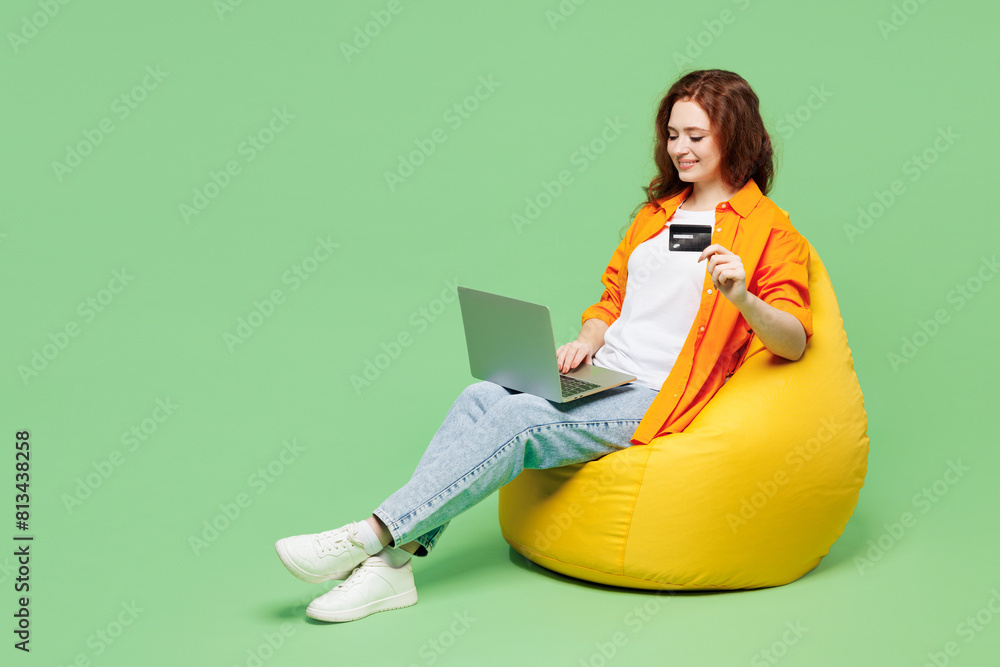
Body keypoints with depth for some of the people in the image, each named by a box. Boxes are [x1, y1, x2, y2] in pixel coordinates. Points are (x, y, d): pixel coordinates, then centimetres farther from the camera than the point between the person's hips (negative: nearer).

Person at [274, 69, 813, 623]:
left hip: (656, 400, -6)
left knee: (518, 418, -28)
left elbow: (794, 342, -7)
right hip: (599, 379, 6)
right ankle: (391, 565, -29)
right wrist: (587, 340, 6)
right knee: (480, 397, -22)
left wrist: (741, 298, -28)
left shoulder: (769, 230, 1)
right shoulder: (657, 211, 24)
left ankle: (371, 536, -28)